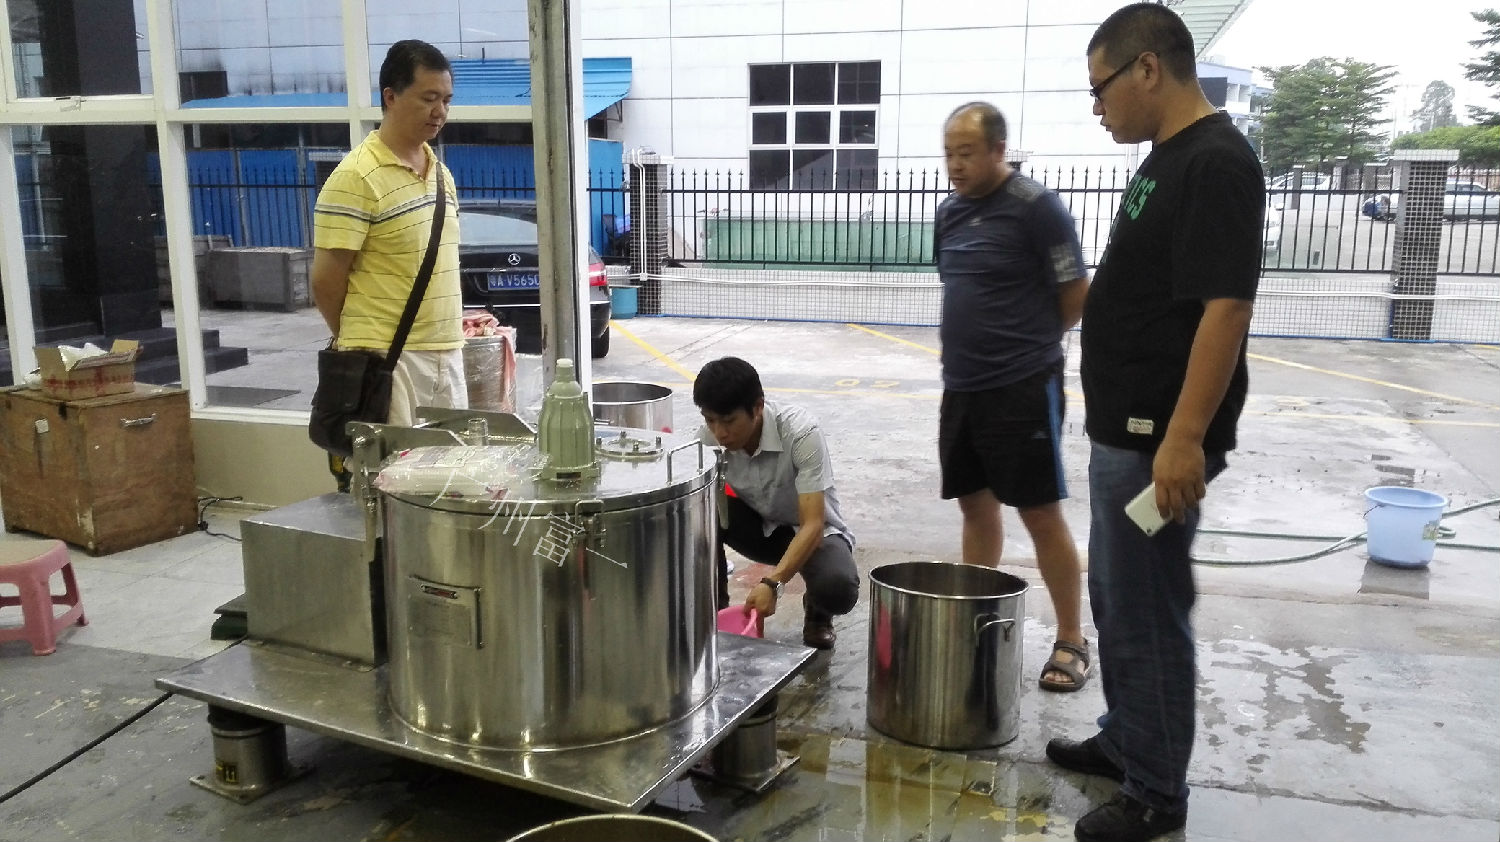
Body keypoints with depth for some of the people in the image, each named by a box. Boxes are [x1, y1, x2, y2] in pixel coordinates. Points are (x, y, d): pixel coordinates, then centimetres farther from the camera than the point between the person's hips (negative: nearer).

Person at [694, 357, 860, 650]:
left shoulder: (801, 433, -31)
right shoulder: (709, 436, -20)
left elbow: (812, 525, -33)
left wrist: (772, 582, -47)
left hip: (812, 531, -3)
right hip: (758, 525, 3)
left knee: (837, 589, -36)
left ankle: (817, 612, 3)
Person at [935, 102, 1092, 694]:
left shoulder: (1037, 208, -11)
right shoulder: (950, 212, 10)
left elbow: (1076, 298, -8)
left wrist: (1027, 345, 4)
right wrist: (975, 348, 12)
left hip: (1022, 389, -7)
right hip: (961, 387, 7)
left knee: (1041, 513, -1)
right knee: (976, 504, 14)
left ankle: (1072, 641, 12)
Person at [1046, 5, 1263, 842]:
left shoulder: (1216, 162, -17)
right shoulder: (1168, 158, 14)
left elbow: (1227, 308, -24)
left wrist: (1185, 437, -26)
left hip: (1158, 440, -10)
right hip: (1125, 431, 10)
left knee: (1147, 614, 1)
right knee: (1116, 601, 20)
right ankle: (1124, 739, 36)